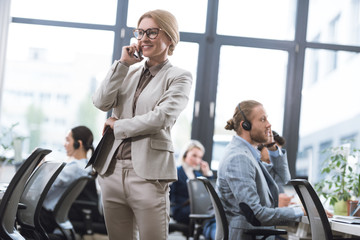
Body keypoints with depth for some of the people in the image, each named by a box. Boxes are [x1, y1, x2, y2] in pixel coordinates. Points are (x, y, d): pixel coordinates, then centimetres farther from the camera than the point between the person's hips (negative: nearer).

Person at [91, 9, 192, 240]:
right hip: (113, 170, 5)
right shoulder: (129, 72, 15)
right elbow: (101, 103, 1)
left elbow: (160, 118, -13)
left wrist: (117, 125, -3)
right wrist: (123, 64, -1)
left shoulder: (179, 77, 1)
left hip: (149, 174, -5)